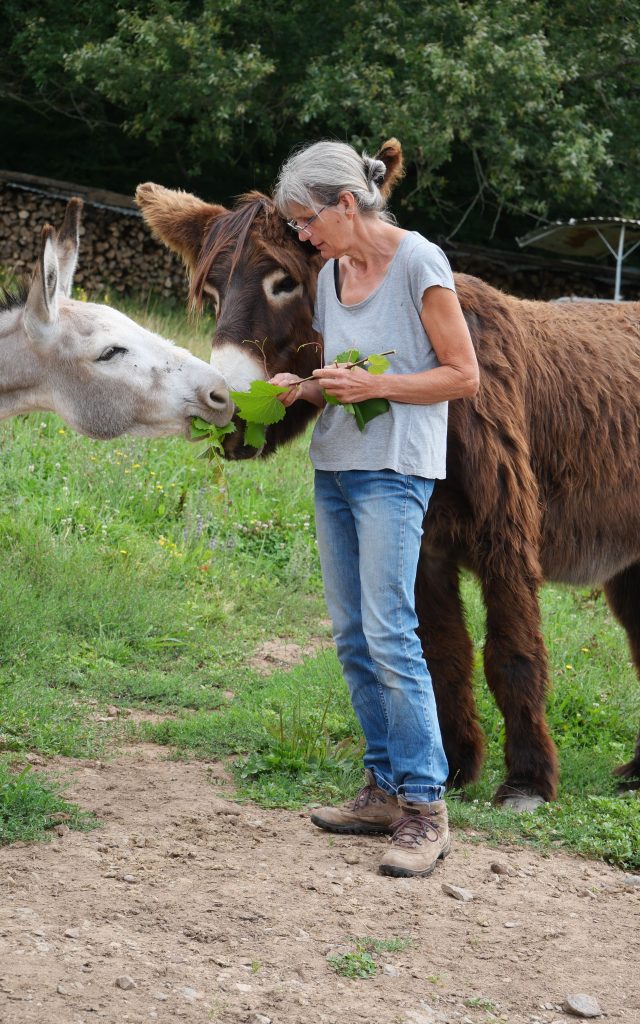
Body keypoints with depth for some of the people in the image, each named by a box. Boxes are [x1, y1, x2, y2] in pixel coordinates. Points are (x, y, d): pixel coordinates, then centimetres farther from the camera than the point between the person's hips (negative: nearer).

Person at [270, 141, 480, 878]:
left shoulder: (419, 264, -9)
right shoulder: (331, 273, 13)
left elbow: (463, 376, -8)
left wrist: (374, 384, -17)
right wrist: (302, 388, 4)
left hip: (393, 469, -8)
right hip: (335, 465, 8)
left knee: (388, 633, -14)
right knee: (351, 636, 7)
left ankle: (425, 808, -12)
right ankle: (385, 791, 14)